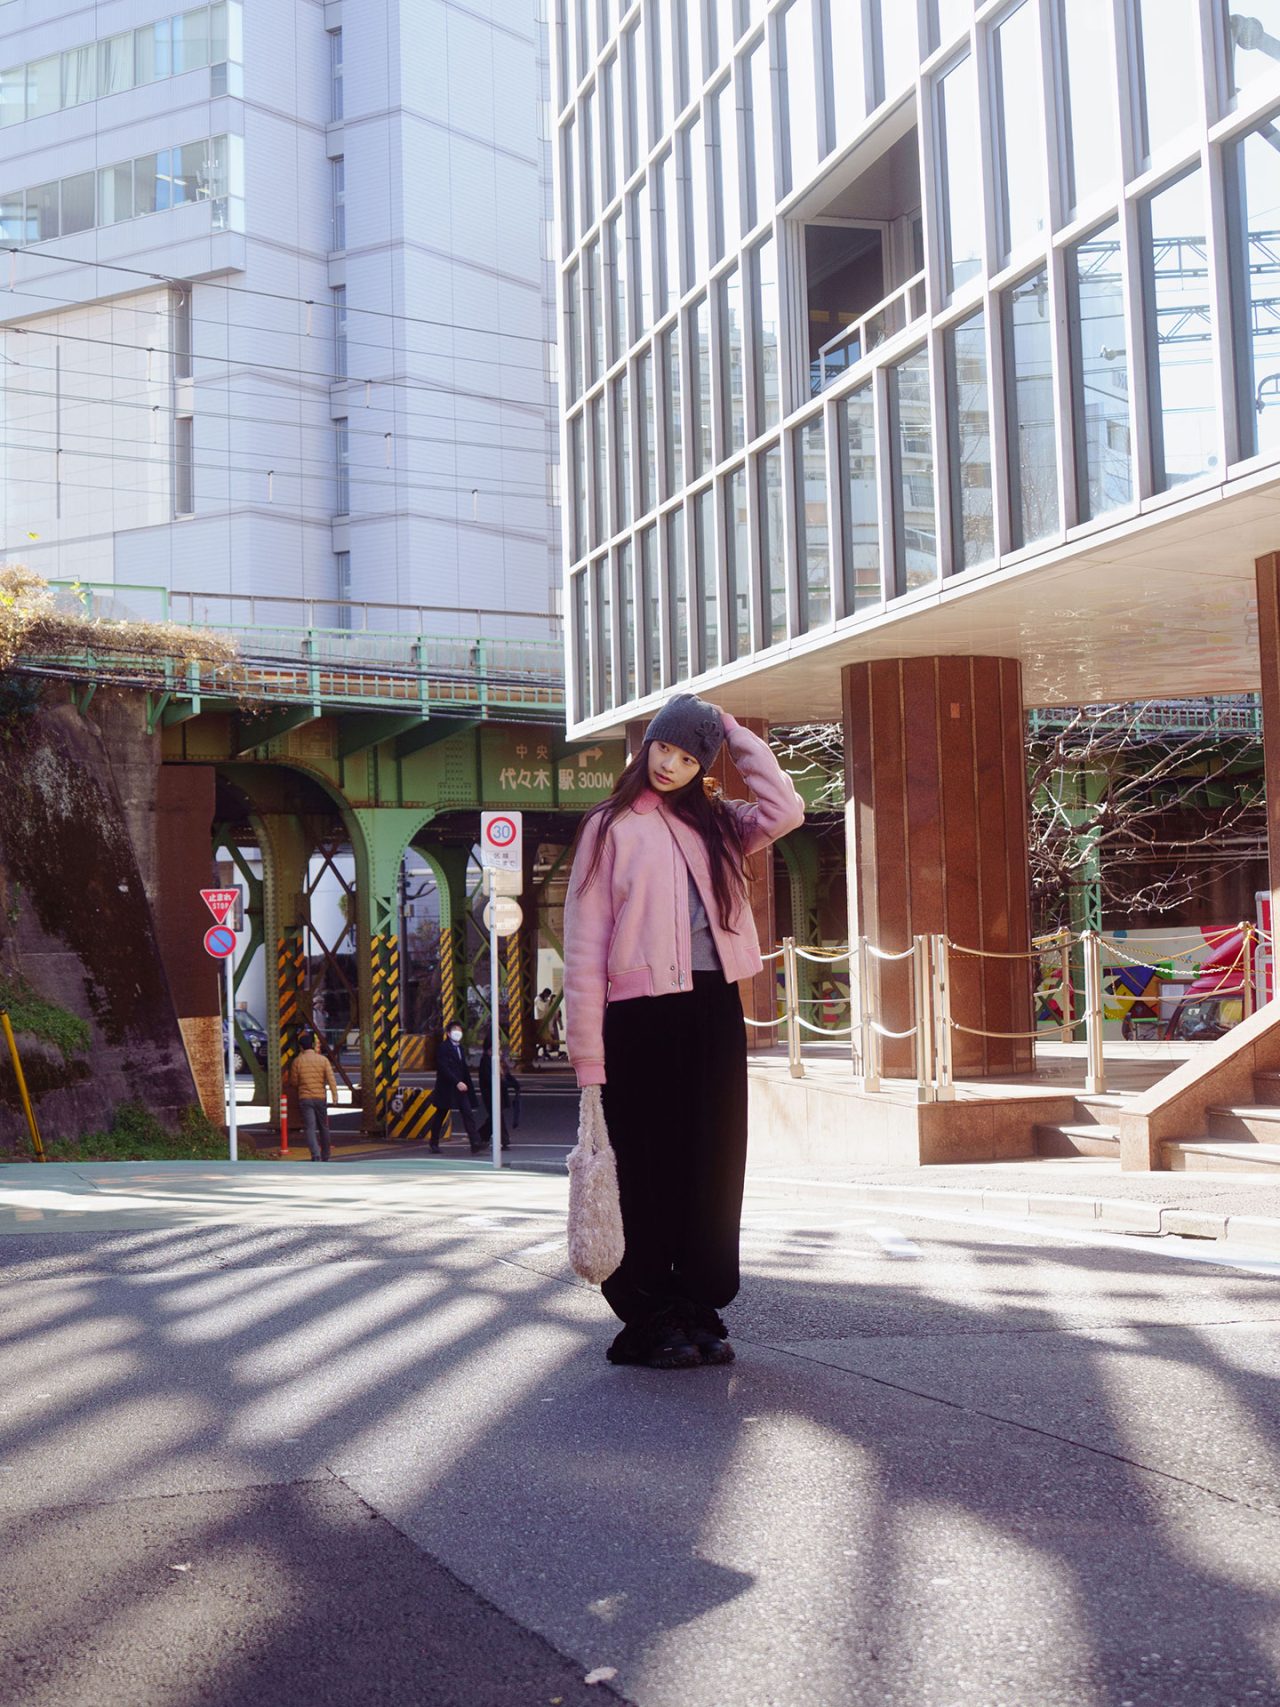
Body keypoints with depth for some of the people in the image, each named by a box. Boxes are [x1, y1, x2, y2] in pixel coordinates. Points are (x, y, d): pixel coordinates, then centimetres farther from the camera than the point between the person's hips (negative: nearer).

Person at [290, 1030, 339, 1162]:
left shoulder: (298, 1061, -2)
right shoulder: (322, 1059, 0)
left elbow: (293, 1081, 4)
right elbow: (331, 1078, -10)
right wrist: (335, 1094, -13)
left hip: (305, 1098, -2)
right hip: (320, 1097, 2)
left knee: (309, 1128, -7)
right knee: (323, 1127, 16)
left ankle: (316, 1155, -25)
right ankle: (325, 1156, 25)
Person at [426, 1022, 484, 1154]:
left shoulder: (460, 1048, 13)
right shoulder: (443, 1048, -10)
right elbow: (444, 1069, -19)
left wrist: (467, 1084, 7)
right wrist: (457, 1082, -26)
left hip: (460, 1087, 6)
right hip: (446, 1088, -6)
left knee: (468, 1114, -6)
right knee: (440, 1115, 7)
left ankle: (476, 1144, -13)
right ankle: (433, 1143, 21)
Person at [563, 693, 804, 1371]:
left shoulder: (714, 822, 15)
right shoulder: (610, 827, 2)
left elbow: (785, 812, -5)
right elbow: (585, 942, -4)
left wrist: (735, 733, 3)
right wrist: (588, 1054, -11)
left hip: (713, 1010, 4)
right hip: (641, 1015, -4)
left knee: (712, 1167, 7)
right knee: (647, 1170, 1)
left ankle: (700, 1313, 18)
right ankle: (649, 1322, 10)